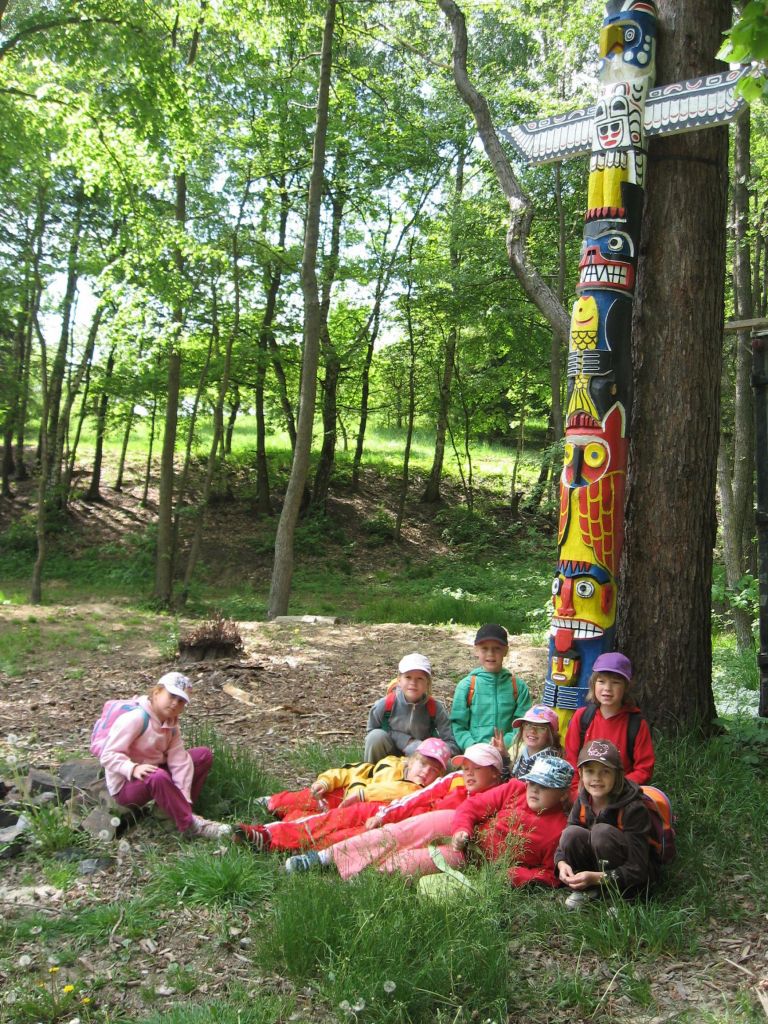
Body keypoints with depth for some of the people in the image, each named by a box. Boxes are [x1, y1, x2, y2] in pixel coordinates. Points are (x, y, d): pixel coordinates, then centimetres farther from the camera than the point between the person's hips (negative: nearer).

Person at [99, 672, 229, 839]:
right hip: (126, 784, -8)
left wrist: (184, 801, -21)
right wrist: (133, 768, -41)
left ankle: (180, 810, -8)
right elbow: (108, 755, -25)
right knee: (158, 776, -41)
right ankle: (190, 825, -28)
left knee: (204, 755, -1)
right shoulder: (135, 718, -22)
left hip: (156, 774, 8)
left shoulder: (171, 725, 2)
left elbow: (179, 762, -11)